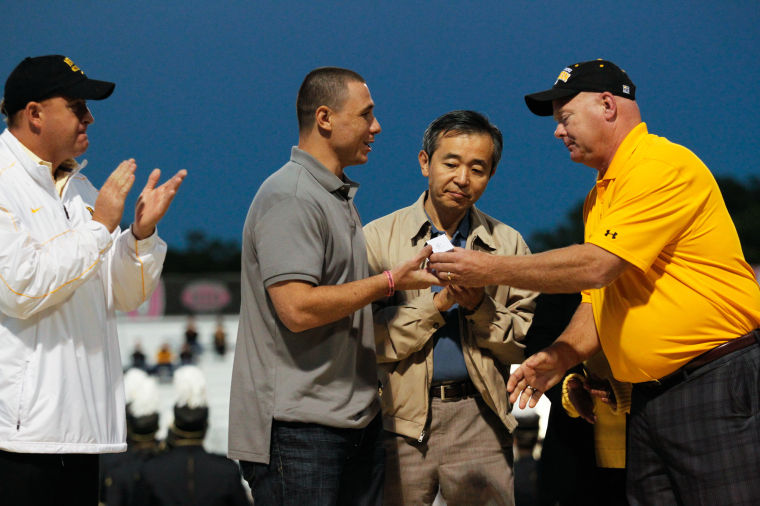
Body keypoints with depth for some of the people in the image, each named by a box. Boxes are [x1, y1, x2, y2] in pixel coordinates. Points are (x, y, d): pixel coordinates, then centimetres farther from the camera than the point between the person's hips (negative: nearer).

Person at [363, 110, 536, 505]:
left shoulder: (508, 244, 11)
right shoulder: (378, 237, 4)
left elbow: (528, 343, 5)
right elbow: (367, 336, -7)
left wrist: (480, 308, -11)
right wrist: (438, 303, -14)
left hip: (480, 422, 1)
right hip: (401, 419, -1)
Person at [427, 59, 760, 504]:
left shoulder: (663, 165, -12)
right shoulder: (600, 196, 19)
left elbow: (597, 266, -20)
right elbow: (599, 298, 23)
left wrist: (493, 270, -12)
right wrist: (561, 356, 3)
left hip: (720, 384, -9)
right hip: (651, 396, 9)